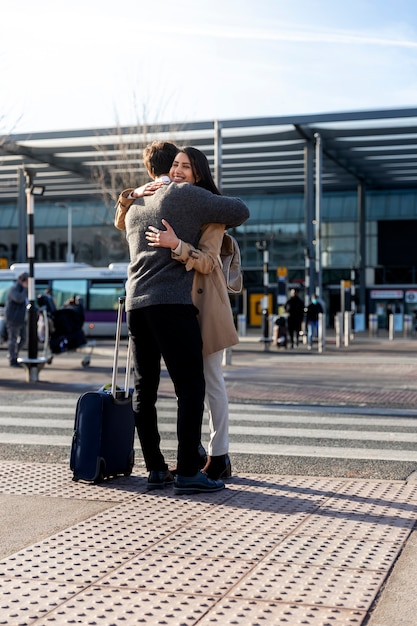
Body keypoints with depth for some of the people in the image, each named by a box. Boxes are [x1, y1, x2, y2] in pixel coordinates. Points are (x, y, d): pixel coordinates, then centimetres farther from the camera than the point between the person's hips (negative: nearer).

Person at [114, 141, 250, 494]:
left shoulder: (135, 206, 21)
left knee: (145, 389, 9)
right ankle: (188, 472, -10)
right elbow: (240, 212, 1)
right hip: (172, 303, -7)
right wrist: (215, 223, 21)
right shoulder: (185, 195, 1)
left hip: (136, 303, 7)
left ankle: (155, 469, 11)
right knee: (191, 387, -6)